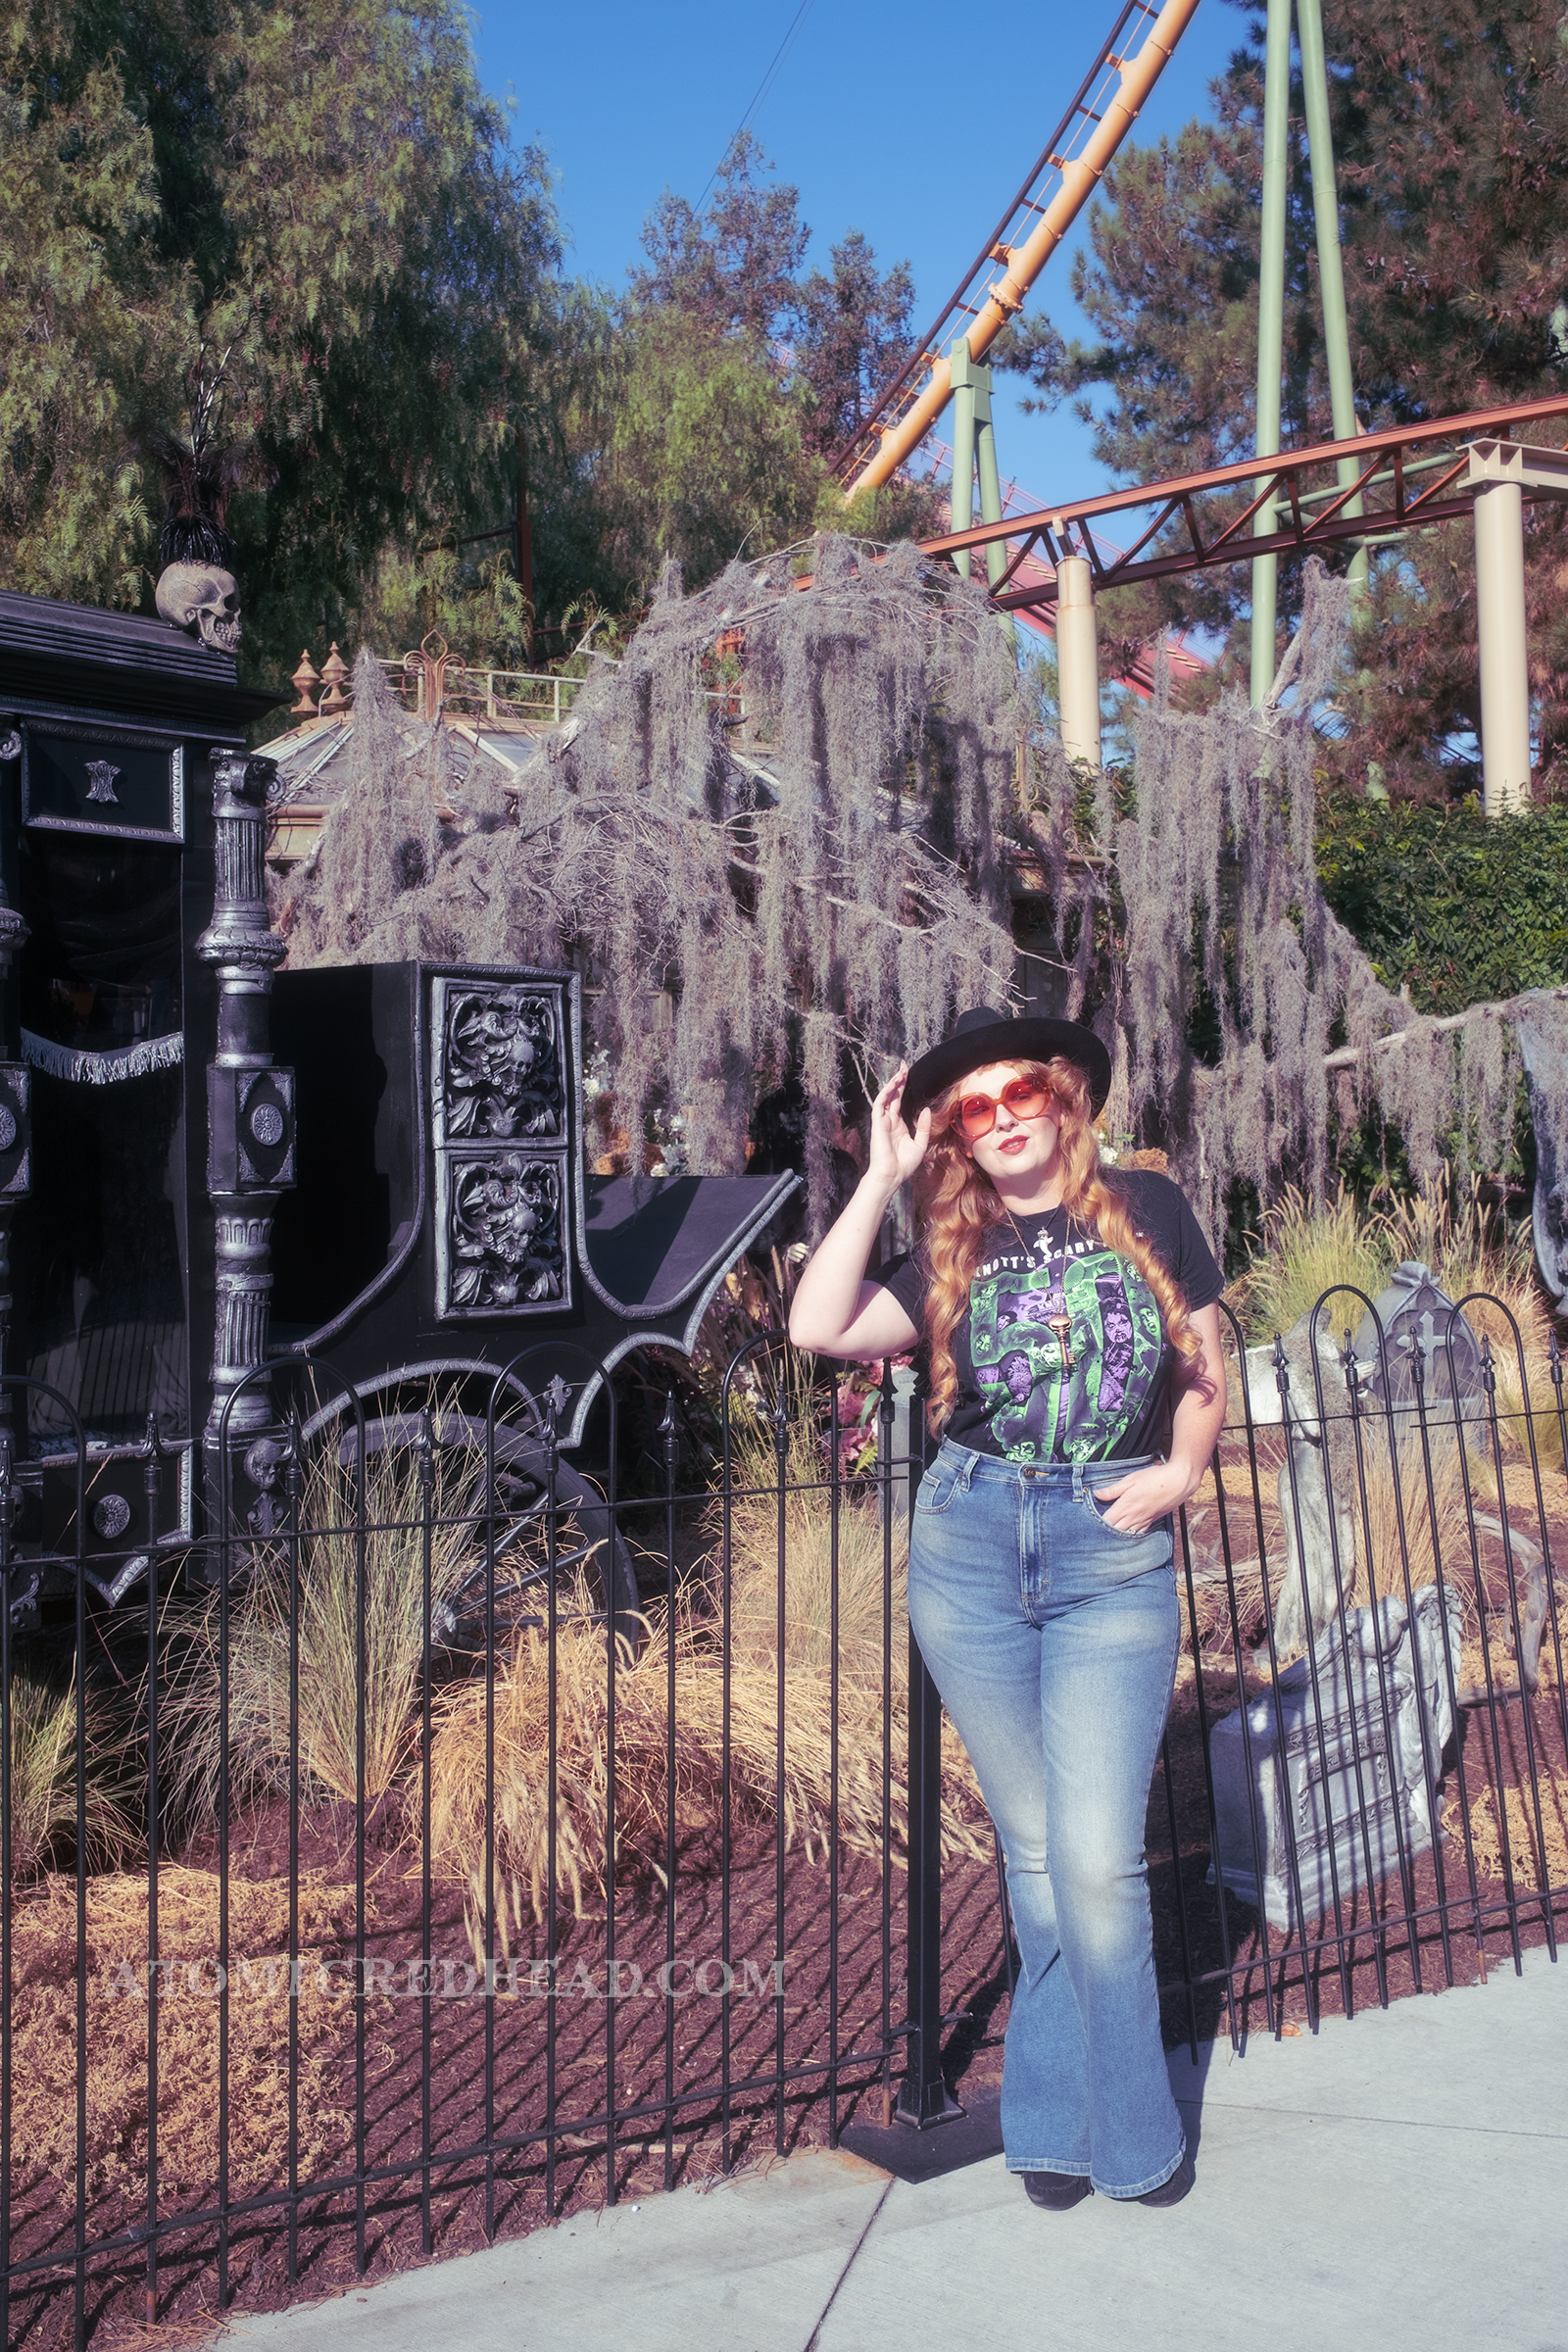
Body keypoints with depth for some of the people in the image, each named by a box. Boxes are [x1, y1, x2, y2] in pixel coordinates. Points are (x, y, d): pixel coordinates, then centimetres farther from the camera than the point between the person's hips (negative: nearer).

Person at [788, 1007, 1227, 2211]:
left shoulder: (1147, 1208, 3)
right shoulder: (953, 1254, 6)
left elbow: (1207, 1360, 12)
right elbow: (820, 1329, -10)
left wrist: (1183, 1468, -4)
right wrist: (881, 1179, -7)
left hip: (1114, 1557, -2)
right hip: (969, 1549, 2)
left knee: (1095, 1858, -8)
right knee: (1035, 1851, 10)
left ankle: (1130, 2134, 12)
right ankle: (1059, 2117, 24)